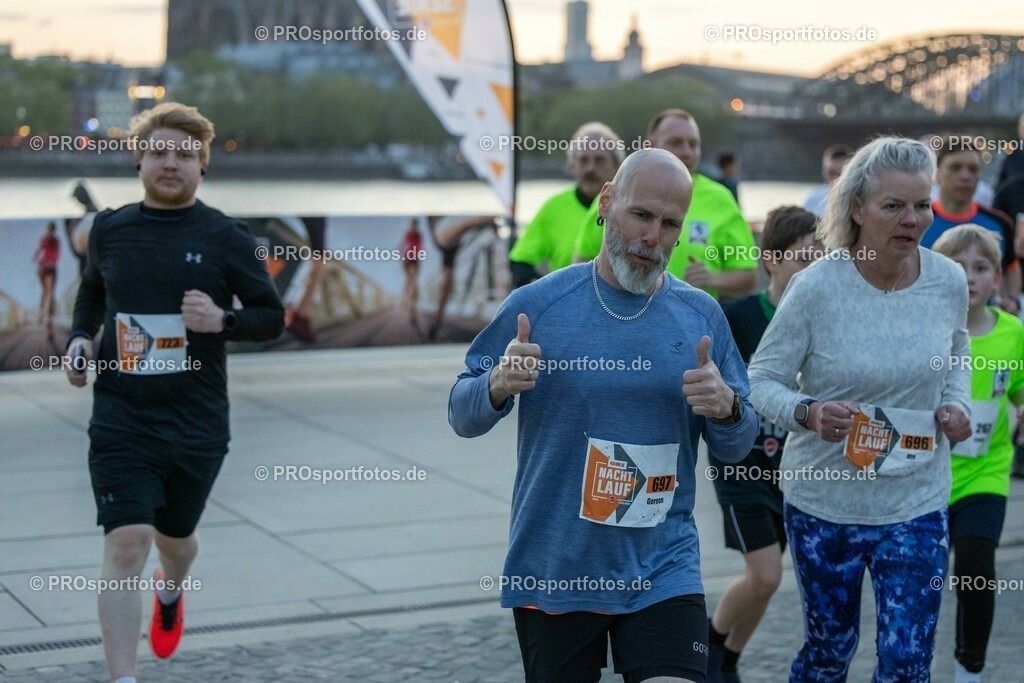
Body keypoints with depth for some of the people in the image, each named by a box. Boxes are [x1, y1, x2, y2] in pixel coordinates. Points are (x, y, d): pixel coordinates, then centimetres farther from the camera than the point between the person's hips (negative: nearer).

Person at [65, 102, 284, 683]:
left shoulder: (226, 237, -4)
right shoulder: (109, 229, 4)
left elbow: (273, 317, 0)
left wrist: (221, 321, -19)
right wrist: (81, 338, 4)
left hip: (197, 423, 0)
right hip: (121, 418, 0)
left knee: (175, 536, 19)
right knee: (126, 543, -13)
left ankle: (171, 593, 56)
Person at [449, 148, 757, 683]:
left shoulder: (701, 316, 1)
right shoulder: (538, 304, -5)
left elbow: (738, 446, 7)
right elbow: (462, 415, 1)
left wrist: (726, 410, -15)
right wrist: (497, 388, -21)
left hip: (663, 572, 1)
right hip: (552, 573, 0)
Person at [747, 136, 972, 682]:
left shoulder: (949, 281, -5)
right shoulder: (816, 288, -17)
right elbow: (760, 380, -12)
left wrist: (955, 403, -4)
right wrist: (808, 413, -32)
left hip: (916, 505, 2)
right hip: (823, 502, -2)